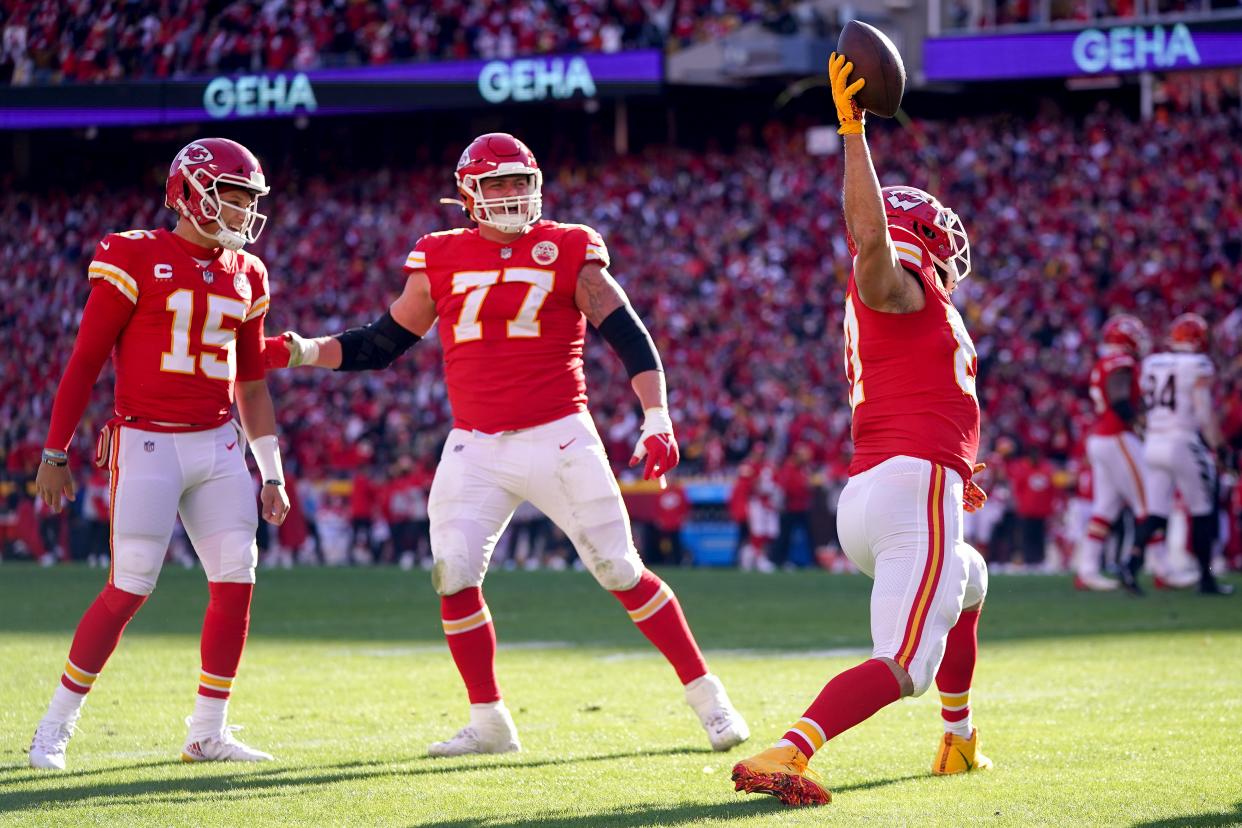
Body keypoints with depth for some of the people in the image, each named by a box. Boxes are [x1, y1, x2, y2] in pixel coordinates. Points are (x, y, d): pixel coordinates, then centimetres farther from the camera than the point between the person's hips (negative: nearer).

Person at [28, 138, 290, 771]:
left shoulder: (245, 276, 11)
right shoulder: (136, 259, -8)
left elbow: (251, 382, 18)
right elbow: (85, 361, -5)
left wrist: (271, 471, 15)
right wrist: (54, 452, -5)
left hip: (217, 446, 6)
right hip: (147, 444, -6)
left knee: (236, 580, -2)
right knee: (130, 587, -8)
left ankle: (208, 732, 9)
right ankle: (55, 727, 5)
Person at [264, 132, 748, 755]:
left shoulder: (568, 252, -2)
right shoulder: (441, 260, 7)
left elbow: (630, 337, -6)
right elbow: (381, 345, 16)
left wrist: (657, 419, -18)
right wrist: (301, 352, 4)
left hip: (557, 439, -3)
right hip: (475, 448, 3)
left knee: (621, 572, -2)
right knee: (454, 575, -6)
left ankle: (708, 698, 9)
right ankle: (489, 723, 8)